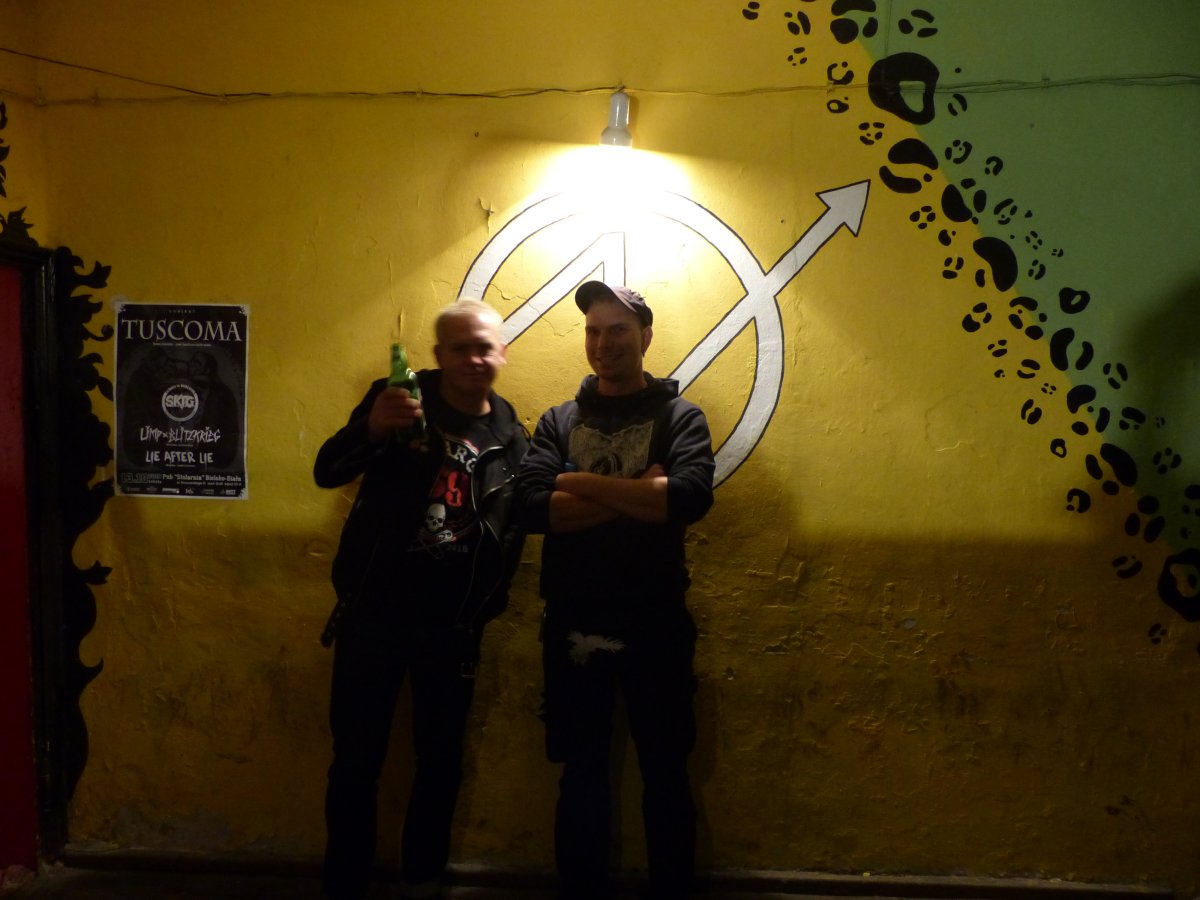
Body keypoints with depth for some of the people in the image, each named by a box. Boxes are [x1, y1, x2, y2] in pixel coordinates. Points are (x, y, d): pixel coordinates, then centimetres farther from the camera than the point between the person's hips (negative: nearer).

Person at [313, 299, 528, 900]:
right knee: (356, 758, 6)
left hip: (451, 624, 2)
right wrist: (373, 427, -29)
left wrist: (487, 603, 1)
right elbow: (328, 471, -11)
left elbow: (511, 531, 9)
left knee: (441, 760, 13)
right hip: (373, 611, -2)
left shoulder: (512, 436, 4)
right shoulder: (400, 398, -2)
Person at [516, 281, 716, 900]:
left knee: (665, 775, 11)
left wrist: (582, 483, -13)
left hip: (655, 627, -2)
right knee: (580, 777, 14)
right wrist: (637, 495, -15)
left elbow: (692, 496, -18)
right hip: (573, 628, 2)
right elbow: (531, 507, -10)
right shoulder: (557, 422, 7)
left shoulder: (680, 417, 2)